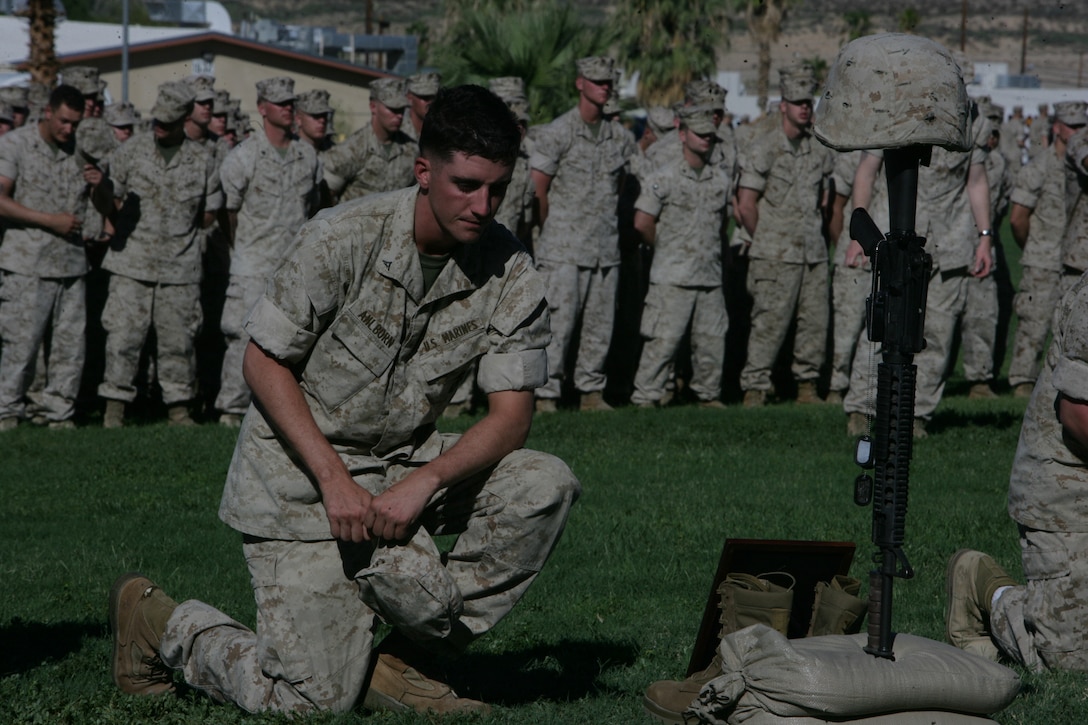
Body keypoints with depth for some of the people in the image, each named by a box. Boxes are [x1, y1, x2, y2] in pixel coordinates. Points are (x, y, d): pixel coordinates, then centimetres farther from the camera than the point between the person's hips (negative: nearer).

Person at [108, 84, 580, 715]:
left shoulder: (511, 272, -8)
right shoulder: (345, 237, -18)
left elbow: (512, 414, -10)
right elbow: (265, 362, -12)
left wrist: (423, 482, -28)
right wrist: (335, 480, -22)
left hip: (404, 460, 5)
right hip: (299, 473, -5)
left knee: (546, 485, -20)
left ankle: (400, 664, -6)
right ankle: (161, 621, 15)